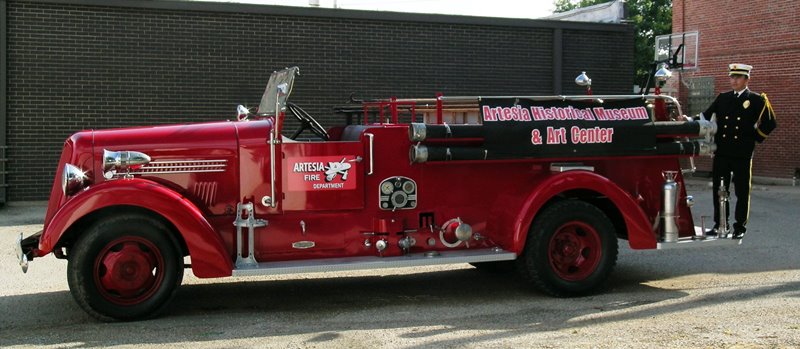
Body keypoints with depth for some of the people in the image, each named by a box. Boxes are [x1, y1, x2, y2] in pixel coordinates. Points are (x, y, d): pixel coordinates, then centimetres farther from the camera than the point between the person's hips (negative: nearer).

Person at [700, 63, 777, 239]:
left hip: (743, 155, -3)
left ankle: (740, 227, 12)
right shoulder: (722, 98, 12)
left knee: (742, 192, 3)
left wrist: (753, 138, 0)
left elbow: (769, 124, 4)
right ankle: (720, 224, 18)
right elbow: (706, 116, 6)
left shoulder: (757, 100, 1)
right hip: (721, 153, 3)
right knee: (719, 191, 7)